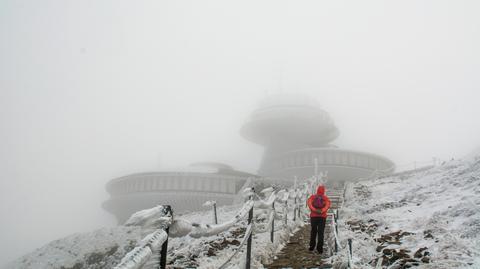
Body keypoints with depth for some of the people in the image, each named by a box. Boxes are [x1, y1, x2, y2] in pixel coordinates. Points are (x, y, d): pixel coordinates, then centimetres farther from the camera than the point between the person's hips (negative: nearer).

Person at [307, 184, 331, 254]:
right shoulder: (326, 198, 7)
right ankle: (320, 248, -10)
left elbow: (309, 203, -10)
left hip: (313, 216, 1)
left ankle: (312, 246, 16)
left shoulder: (312, 197, 10)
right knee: (320, 232, -2)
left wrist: (315, 210, -21)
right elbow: (328, 205, -13)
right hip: (322, 217, -1)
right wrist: (321, 211, -25)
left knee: (313, 231, 14)